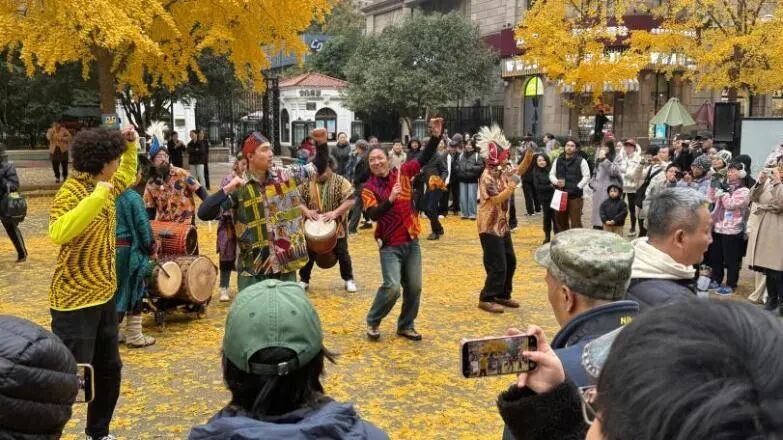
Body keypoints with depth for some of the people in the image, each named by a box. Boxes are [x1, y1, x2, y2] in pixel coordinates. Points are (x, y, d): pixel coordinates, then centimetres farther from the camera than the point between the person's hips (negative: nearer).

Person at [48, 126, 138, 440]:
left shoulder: (104, 184, 6)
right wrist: (96, 197, -40)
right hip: (75, 301, -9)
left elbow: (128, 175, 29)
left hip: (104, 296, 9)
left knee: (109, 369, 20)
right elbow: (58, 233, -39)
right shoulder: (71, 192, -20)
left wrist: (130, 145, 14)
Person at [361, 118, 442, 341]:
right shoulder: (368, 188, -5)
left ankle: (405, 326, 26)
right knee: (392, 287, -15)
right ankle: (373, 322, 8)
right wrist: (390, 199, -32)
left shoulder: (402, 173, 3)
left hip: (412, 241, 4)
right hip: (390, 245, -4)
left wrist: (435, 136, -12)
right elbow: (373, 214, -19)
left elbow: (424, 157, 1)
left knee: (414, 287, 8)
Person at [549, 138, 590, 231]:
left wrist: (577, 187, -13)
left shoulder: (581, 161, -1)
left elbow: (587, 176, -4)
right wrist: (556, 182, -6)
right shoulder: (558, 161, 11)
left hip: (575, 196, -4)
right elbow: (551, 174, 15)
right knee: (561, 220, 11)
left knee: (576, 222, -4)